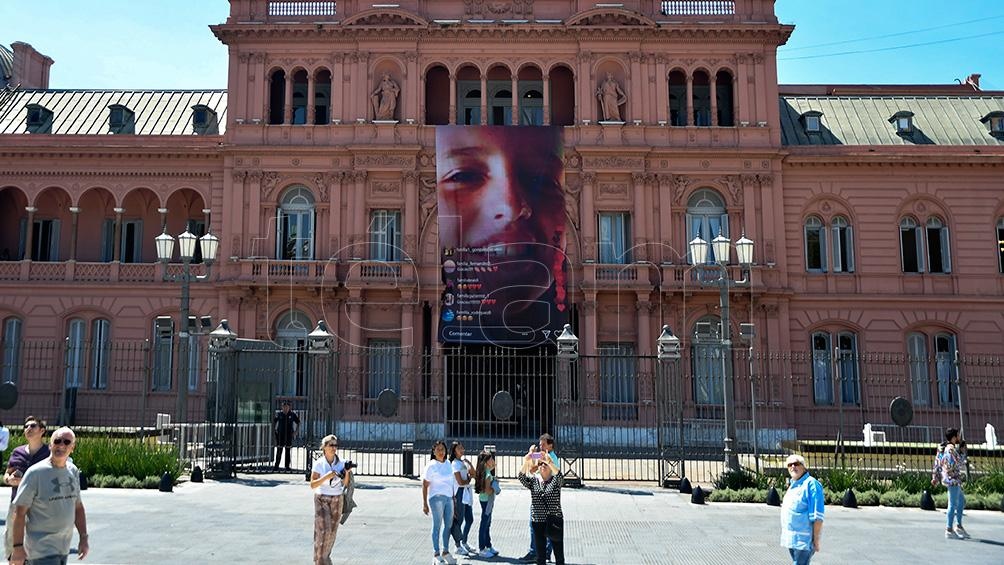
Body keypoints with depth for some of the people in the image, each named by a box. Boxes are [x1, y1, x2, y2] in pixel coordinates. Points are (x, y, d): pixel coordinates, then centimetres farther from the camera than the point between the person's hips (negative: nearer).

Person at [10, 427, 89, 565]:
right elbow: (20, 512, -11)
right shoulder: (35, 473, -11)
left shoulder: (73, 471, 7)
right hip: (42, 549, -6)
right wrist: (18, 547, -13)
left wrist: (83, 537, 11)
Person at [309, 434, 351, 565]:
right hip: (322, 499, -3)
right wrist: (326, 477, -25)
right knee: (323, 530, -13)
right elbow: (312, 485, -12)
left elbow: (345, 484, -1)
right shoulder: (318, 464, -10)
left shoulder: (341, 462, -3)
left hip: (337, 500, 3)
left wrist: (347, 472, -19)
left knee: (332, 531, 10)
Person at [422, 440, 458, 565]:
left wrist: (454, 497, 17)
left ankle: (445, 552, 25)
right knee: (437, 526, -2)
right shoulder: (431, 466, -8)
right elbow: (425, 486, -8)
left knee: (448, 525, 11)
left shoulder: (448, 464, 10)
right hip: (437, 498, -6)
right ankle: (436, 555, 6)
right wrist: (424, 504, -11)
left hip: (449, 498, 6)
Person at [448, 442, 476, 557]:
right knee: (458, 520, -3)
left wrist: (469, 463, -3)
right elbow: (460, 482, -16)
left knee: (469, 519, 14)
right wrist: (469, 479, 2)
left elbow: (473, 474, 13)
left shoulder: (463, 462, 14)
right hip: (460, 493, -9)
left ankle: (464, 543, 27)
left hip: (467, 493, 9)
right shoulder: (455, 463, -11)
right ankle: (459, 547, 3)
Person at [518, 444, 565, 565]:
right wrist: (527, 461, -29)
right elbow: (521, 476, -15)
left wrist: (548, 461, -37)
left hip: (555, 521, -2)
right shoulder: (533, 481, 4)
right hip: (538, 522, 2)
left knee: (559, 554, 4)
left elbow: (559, 475, -25)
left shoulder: (555, 481, -2)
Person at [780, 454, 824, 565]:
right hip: (791, 538, 9)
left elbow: (817, 516, -17)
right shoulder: (793, 485, 14)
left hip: (804, 539, -9)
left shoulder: (811, 484, -13)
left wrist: (816, 540, -20)